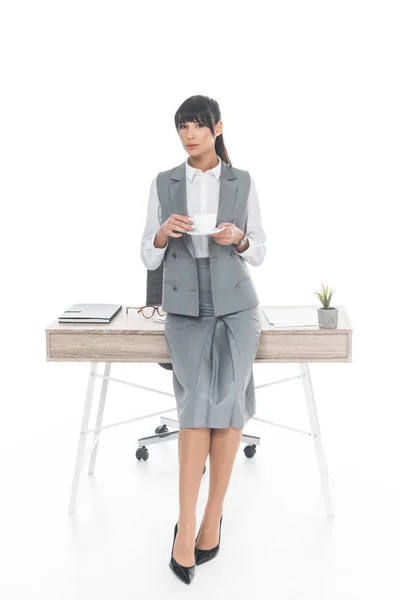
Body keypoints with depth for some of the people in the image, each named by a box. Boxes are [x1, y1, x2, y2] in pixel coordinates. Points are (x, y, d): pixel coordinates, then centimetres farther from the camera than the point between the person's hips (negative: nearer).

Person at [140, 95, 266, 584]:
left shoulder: (243, 183, 4)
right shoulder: (163, 184, 5)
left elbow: (258, 254, 6)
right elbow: (149, 258, 3)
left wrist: (238, 238, -16)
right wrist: (164, 231, -19)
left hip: (236, 306, 0)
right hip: (185, 310, 0)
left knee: (226, 401, -18)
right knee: (198, 400, -20)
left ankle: (211, 515, -2)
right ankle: (190, 524, -17)